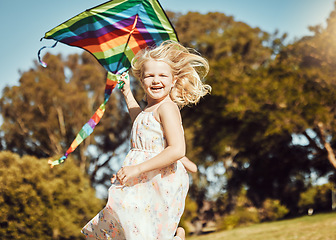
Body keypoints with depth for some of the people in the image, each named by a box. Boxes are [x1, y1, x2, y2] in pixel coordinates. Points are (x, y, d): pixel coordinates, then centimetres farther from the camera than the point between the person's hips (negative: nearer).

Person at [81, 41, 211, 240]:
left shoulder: (167, 107, -13)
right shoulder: (151, 108, 16)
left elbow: (177, 150, -24)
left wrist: (138, 168, -25)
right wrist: (128, 94, 47)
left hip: (160, 183, -10)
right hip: (144, 182, 10)